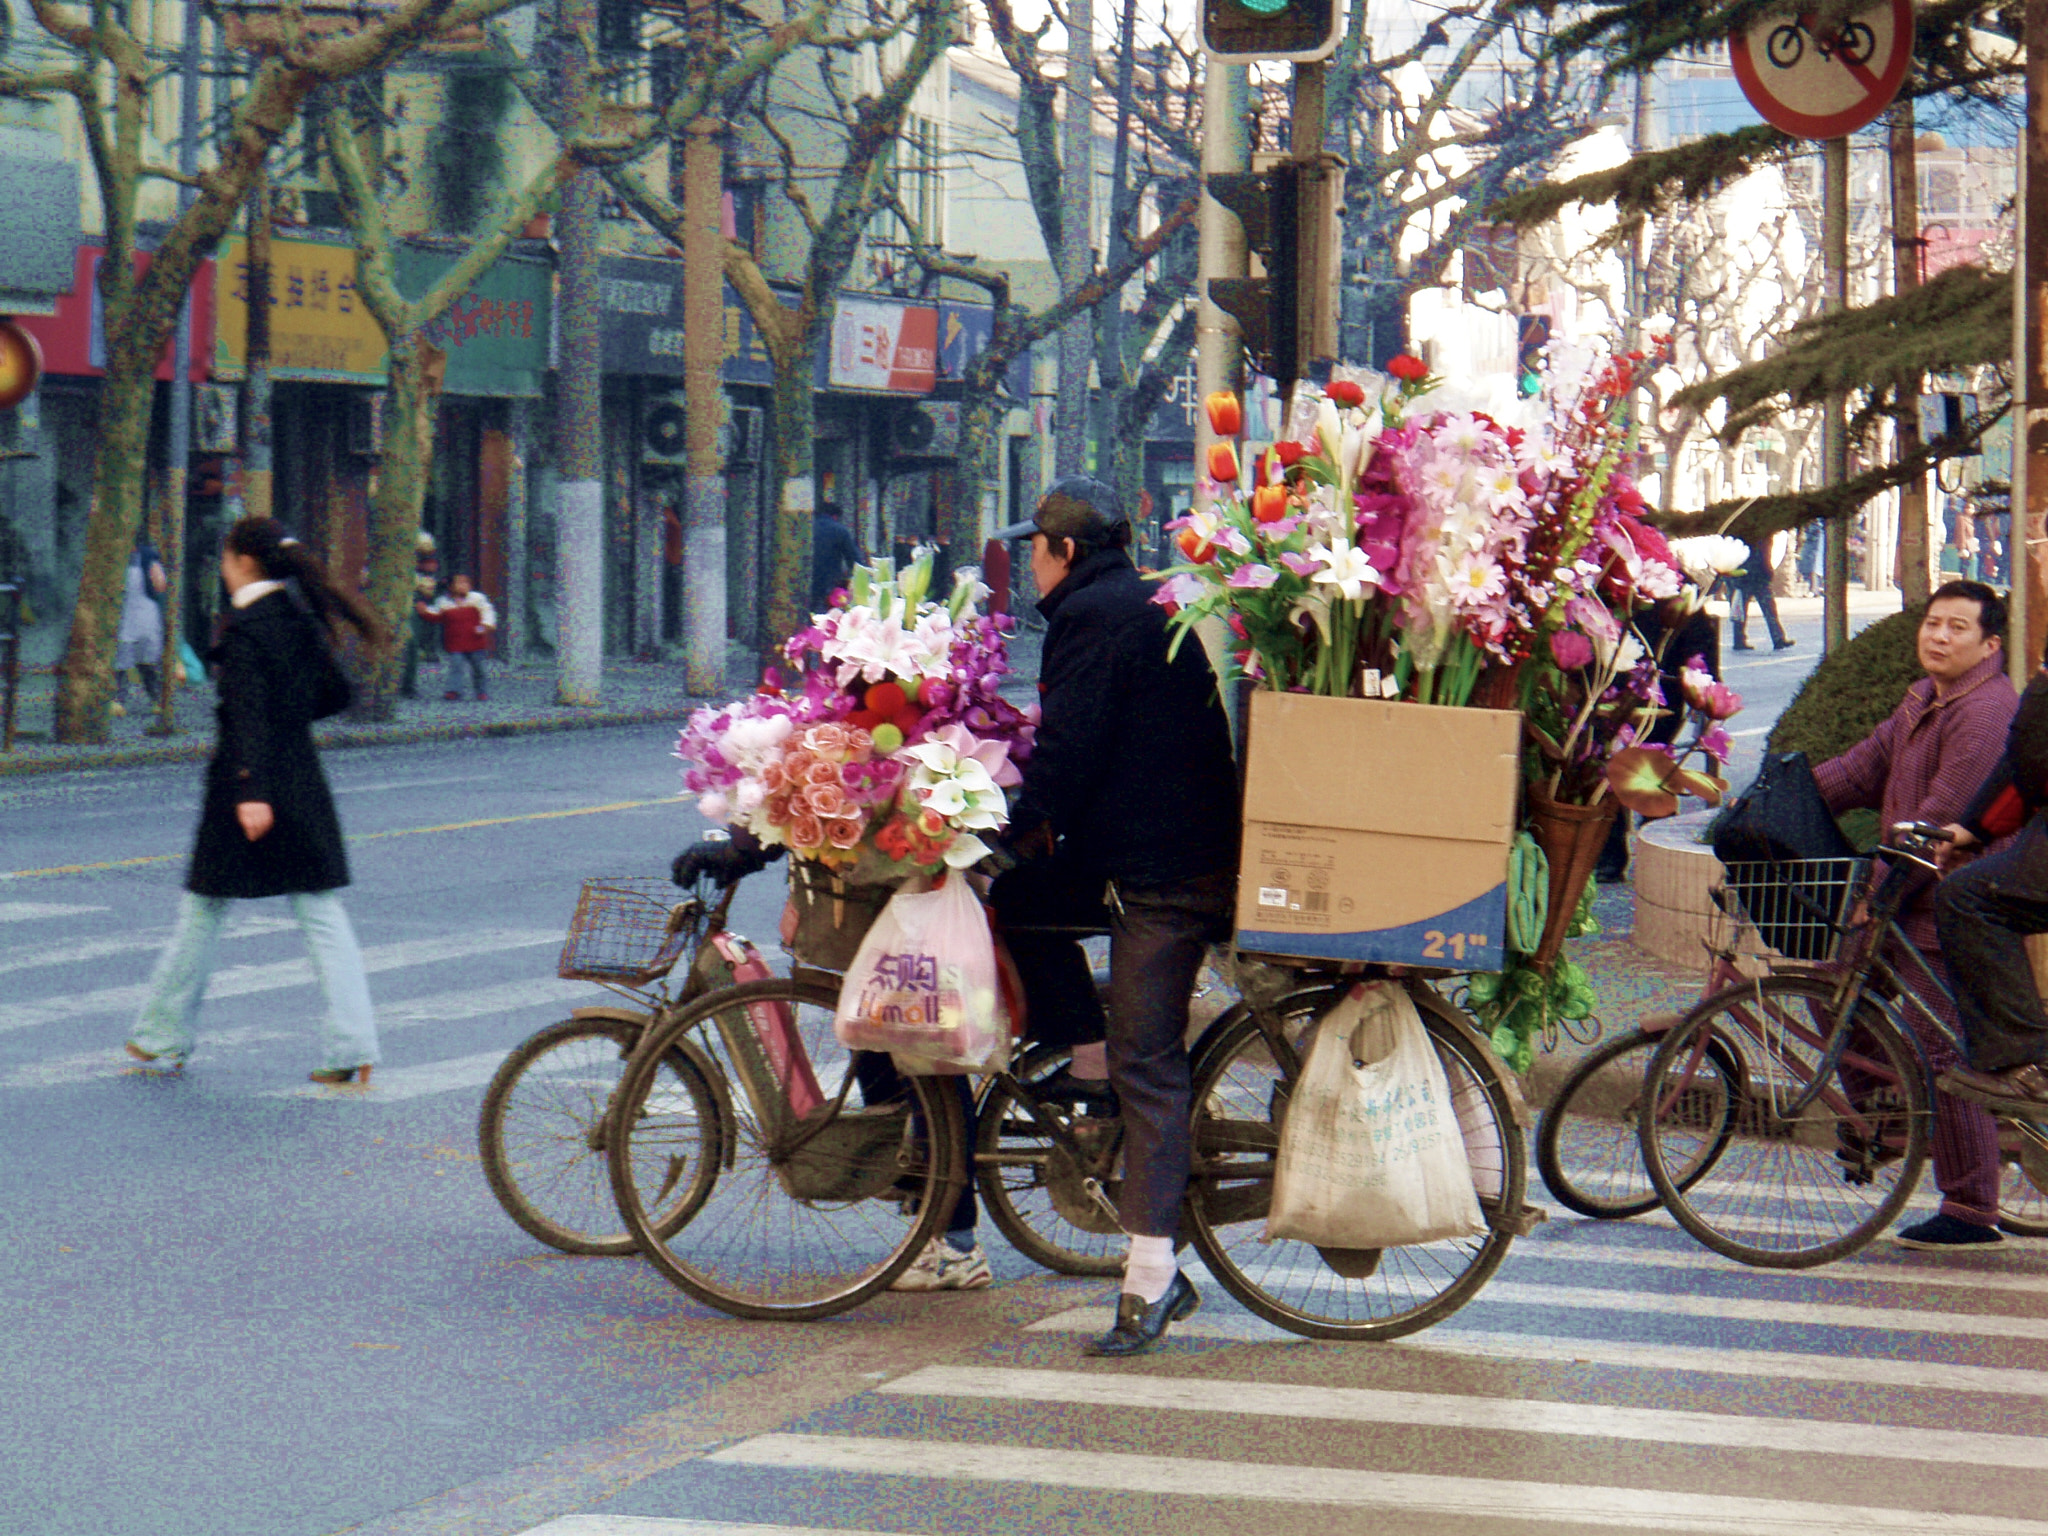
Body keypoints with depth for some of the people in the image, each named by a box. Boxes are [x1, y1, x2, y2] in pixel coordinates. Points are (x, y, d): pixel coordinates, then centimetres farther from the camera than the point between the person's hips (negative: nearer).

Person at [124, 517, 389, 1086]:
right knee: (321, 912, 4)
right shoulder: (301, 619, 7)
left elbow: (249, 713, -24)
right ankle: (352, 1048, -4)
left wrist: (252, 791, -31)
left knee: (204, 910, 7)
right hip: (302, 777, 6)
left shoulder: (244, 628, -14)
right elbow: (335, 695, 15)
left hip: (247, 780, -6)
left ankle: (162, 1037, 19)